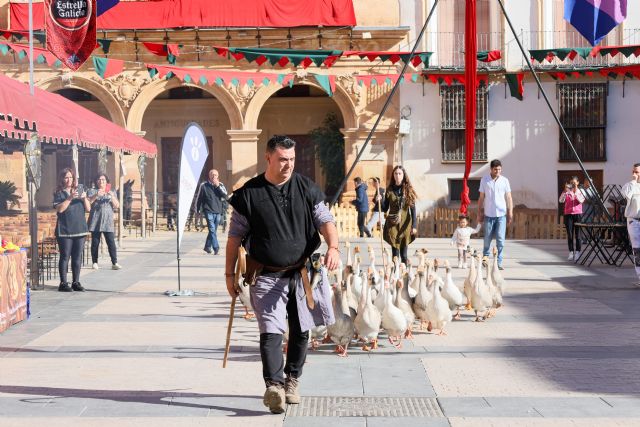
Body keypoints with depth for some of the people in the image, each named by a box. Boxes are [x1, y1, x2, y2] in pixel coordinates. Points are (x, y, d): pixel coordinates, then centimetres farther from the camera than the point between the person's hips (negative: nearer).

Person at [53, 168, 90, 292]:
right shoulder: (59, 193, 1)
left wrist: (84, 198, -8)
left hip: (80, 230, 4)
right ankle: (63, 283, 0)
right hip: (65, 230, -4)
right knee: (65, 257, -3)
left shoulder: (79, 190, 12)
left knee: (77, 257, 6)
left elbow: (88, 209, 9)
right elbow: (59, 209, -14)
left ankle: (76, 282, 12)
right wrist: (70, 198, -21)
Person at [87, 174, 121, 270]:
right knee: (95, 243, -1)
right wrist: (96, 195, -22)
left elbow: (117, 206, 5)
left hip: (108, 222, 1)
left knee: (111, 242, -6)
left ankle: (114, 263, -7)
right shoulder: (92, 191, 10)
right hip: (95, 221, -1)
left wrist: (112, 196, -13)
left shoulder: (111, 193, 17)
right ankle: (95, 262, 7)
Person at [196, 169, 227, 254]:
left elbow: (225, 195, -5)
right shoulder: (204, 186, 2)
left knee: (213, 231, 10)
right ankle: (216, 247, -20)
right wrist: (198, 210, 7)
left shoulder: (220, 185, 9)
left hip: (218, 212, 4)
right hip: (208, 211, -3)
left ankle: (207, 246, 24)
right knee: (212, 229, -15)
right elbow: (199, 199, 7)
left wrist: (218, 186, -11)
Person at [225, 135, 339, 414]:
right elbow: (235, 236, 2)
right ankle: (274, 386, -24)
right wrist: (229, 274, 2)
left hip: (303, 273, 3)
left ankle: (292, 381, 28)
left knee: (301, 331, 12)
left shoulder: (306, 188, 2)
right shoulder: (249, 194, -4)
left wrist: (333, 247, -21)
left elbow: (324, 220, -1)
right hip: (267, 276, -3)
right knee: (271, 332, -16)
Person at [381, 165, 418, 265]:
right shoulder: (390, 190, 6)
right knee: (395, 253, -1)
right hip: (393, 224, 1)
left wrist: (414, 225, -10)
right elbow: (385, 208, 9)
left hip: (405, 224, -1)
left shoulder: (408, 190, 1)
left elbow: (413, 209, -2)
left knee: (404, 254, 1)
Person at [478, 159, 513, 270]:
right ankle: (485, 255, 33)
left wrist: (510, 212, -1)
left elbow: (508, 197, 5)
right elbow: (481, 197, 7)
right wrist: (479, 213, 6)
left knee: (500, 239, -6)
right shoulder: (484, 180, 3)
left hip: (501, 214, 0)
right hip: (488, 214, 0)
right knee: (487, 238, 8)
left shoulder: (504, 181, 4)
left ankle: (499, 262, -1)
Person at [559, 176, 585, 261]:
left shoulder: (580, 191, 7)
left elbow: (581, 200, -12)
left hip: (578, 214, -1)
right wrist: (565, 191, -17)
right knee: (569, 234, -2)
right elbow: (561, 200, -7)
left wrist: (575, 191, -18)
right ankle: (571, 252, 3)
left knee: (577, 234, -1)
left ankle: (577, 252, 5)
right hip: (568, 214, 1)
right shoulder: (567, 191, 8)